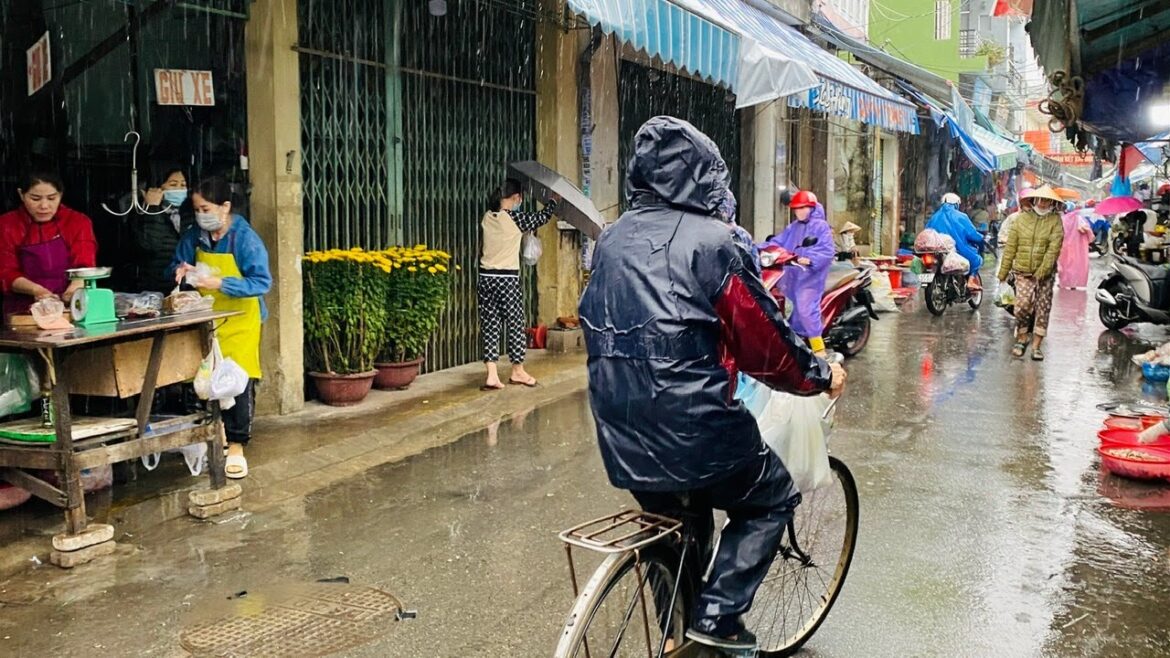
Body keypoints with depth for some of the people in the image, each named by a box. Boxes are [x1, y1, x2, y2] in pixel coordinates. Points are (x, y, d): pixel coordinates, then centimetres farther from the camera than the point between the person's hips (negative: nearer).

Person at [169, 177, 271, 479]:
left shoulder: (245, 238, -15)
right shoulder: (193, 236, 1)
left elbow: (262, 282, -20)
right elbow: (176, 264, 14)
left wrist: (221, 284, -28)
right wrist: (181, 270, -10)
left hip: (239, 321, -5)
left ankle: (236, 446, 3)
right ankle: (217, 429, 29)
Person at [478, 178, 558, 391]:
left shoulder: (487, 217, 4)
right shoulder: (516, 219, -10)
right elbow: (542, 217, 6)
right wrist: (554, 201, 25)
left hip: (485, 278, 5)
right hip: (507, 279, -5)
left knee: (490, 325, 7)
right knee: (515, 324, 11)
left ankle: (492, 375, 2)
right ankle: (517, 371, 24)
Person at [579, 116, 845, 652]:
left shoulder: (611, 240, 9)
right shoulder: (713, 240, -11)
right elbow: (763, 340, -8)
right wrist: (819, 375, 10)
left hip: (620, 435, 7)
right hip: (692, 428, -6)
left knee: (678, 519, 30)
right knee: (773, 496, 19)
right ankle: (717, 614, 10)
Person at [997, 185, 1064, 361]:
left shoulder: (1055, 221, 1)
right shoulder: (1021, 218, 5)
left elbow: (1054, 248, -9)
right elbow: (1010, 246, 6)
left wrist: (1043, 269, -20)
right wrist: (1004, 270, 4)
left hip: (1045, 273, 0)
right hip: (1023, 272, 0)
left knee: (1043, 308, 3)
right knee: (1022, 305, -12)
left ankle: (1036, 346, 11)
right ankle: (1021, 339, 9)